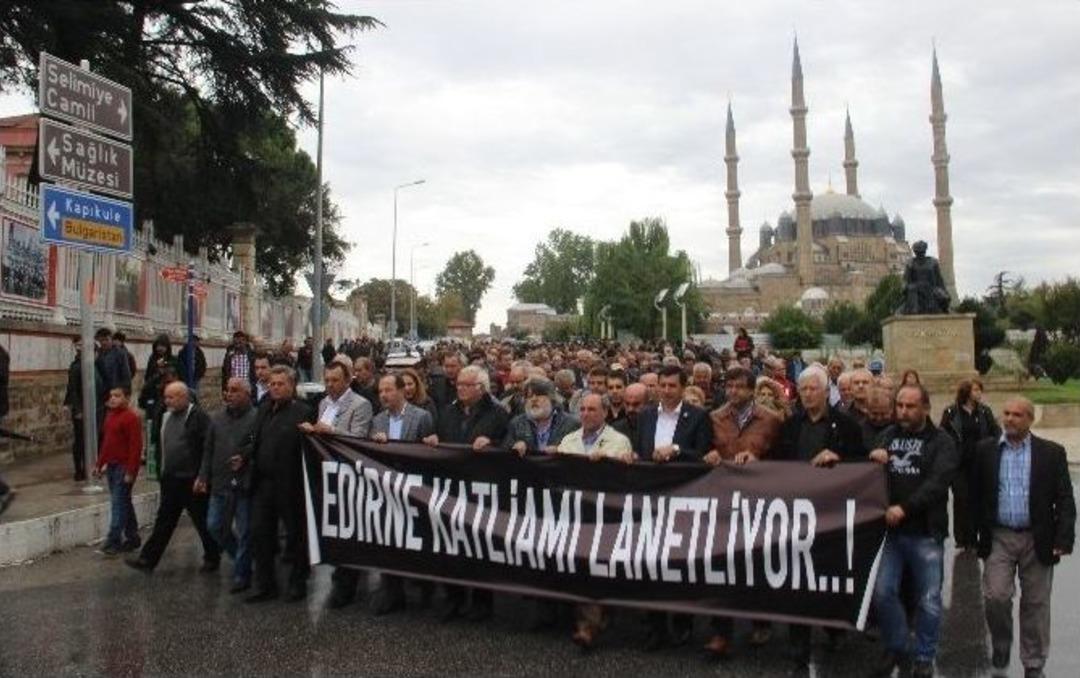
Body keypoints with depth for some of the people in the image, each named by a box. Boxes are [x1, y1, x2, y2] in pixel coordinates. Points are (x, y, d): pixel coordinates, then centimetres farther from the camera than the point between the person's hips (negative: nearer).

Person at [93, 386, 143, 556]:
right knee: (123, 503, 14)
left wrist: (131, 471, -21)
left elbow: (136, 446, -18)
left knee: (118, 504, -7)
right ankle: (132, 538, 22)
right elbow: (105, 442, 20)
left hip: (124, 467, -9)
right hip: (111, 466, 9)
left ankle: (113, 542, -4)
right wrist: (100, 464, 17)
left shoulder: (131, 418, -14)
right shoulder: (110, 415, 13)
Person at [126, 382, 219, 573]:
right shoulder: (167, 416, 11)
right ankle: (147, 559, 14)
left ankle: (212, 558, 20)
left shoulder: (198, 416, -13)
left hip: (192, 480, -7)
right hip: (171, 480, 7)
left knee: (203, 521, 6)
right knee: (164, 520, 10)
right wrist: (162, 470, 16)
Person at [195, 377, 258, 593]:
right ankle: (241, 558, 34)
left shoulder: (256, 418, -10)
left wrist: (246, 460, -21)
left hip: (244, 485, -6)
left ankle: (241, 576, 17)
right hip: (220, 484, 6)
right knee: (214, 526, 11)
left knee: (244, 533, 3)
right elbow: (208, 450, 13)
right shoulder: (217, 418, 9)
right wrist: (203, 476, 8)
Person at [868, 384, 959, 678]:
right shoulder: (887, 435, 11)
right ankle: (895, 647, 24)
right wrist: (872, 458, -6)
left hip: (926, 533, -3)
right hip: (891, 530, 4)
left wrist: (905, 508, -25)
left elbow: (938, 482, -16)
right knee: (882, 592, 4)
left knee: (929, 601, 5)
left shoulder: (941, 441, -3)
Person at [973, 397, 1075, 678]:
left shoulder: (1052, 453, -1)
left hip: (1038, 540, 0)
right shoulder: (985, 450, 1)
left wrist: (1064, 538, -10)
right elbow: (975, 495, 4)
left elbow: (1064, 500, -2)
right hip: (998, 538, 0)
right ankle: (1001, 643, 23)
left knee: (1035, 604, 9)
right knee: (996, 596, -6)